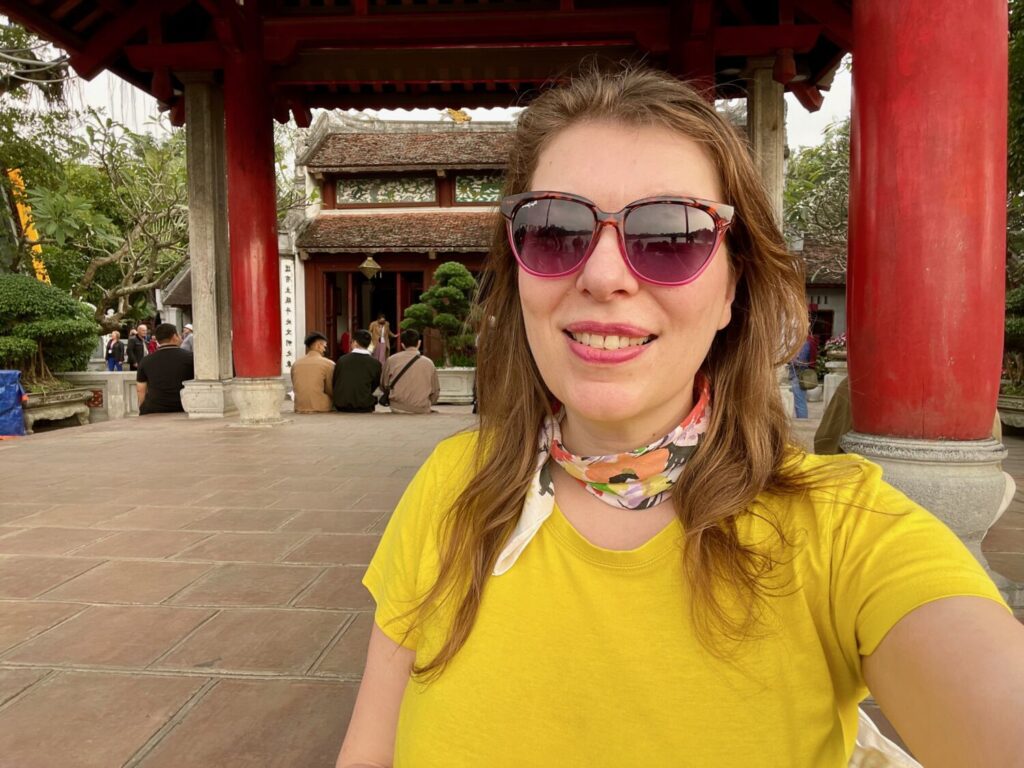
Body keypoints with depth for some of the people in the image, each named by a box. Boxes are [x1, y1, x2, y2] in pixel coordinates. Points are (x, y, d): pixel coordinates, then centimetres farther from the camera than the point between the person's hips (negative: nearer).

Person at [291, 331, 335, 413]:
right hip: (322, 409, -5)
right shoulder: (329, 364, -7)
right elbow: (331, 392, -3)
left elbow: (296, 389, 12)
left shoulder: (295, 364, 7)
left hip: (300, 409, 5)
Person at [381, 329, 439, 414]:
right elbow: (435, 391, 7)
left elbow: (384, 385, 11)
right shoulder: (429, 363, 1)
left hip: (398, 409, 0)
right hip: (422, 410, 0)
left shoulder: (392, 360, 0)